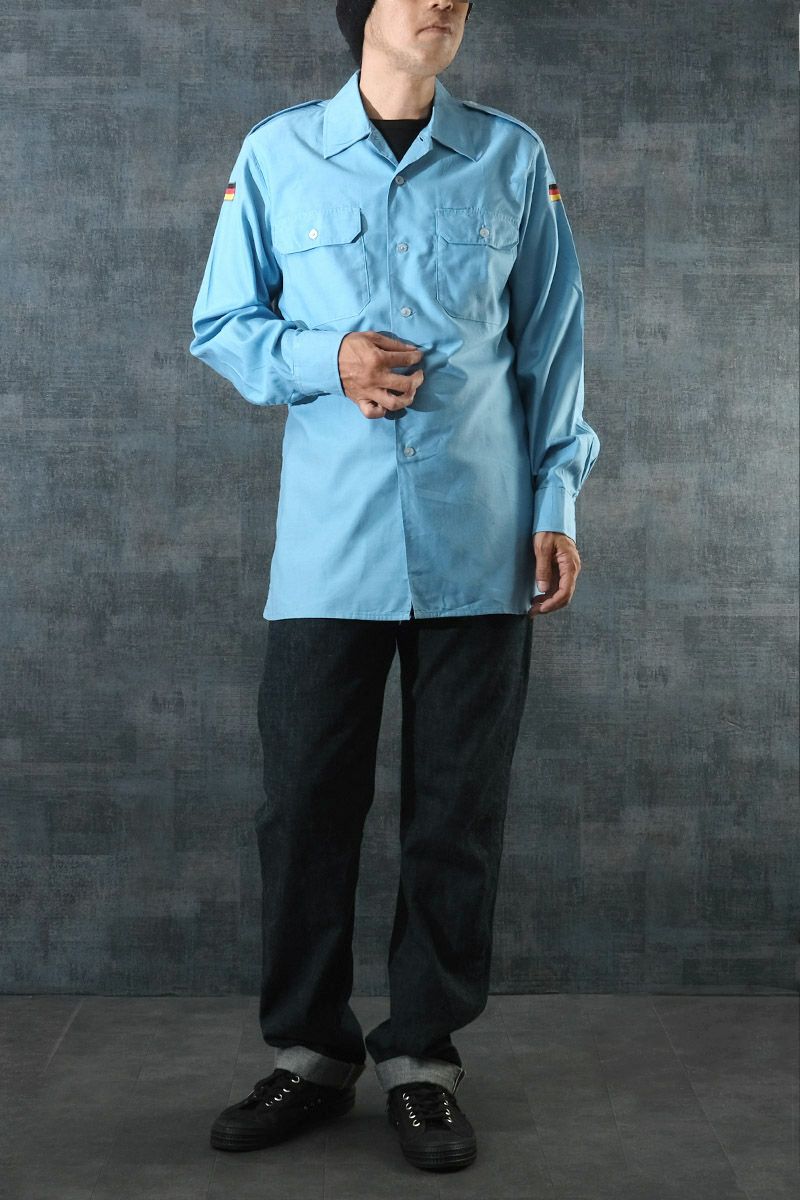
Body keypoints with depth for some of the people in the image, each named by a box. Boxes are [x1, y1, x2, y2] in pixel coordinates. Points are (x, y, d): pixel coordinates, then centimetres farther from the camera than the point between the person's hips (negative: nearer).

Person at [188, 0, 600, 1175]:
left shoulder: (513, 158, 8)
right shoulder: (277, 154, 6)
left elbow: (552, 340, 11)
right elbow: (222, 325, 10)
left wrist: (557, 502, 4)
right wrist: (324, 358, -10)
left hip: (479, 547, 1)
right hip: (329, 542, 0)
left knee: (459, 809, 5)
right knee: (305, 801, 2)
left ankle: (424, 1055, 20)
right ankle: (310, 1052, 20)